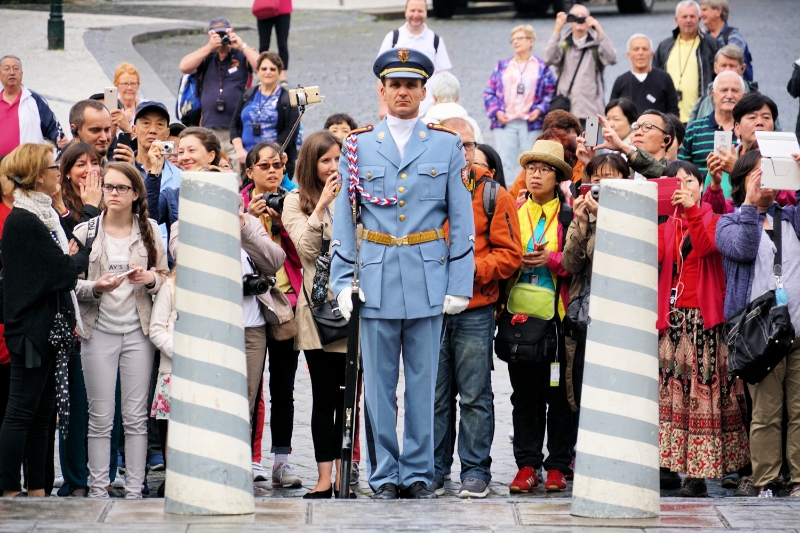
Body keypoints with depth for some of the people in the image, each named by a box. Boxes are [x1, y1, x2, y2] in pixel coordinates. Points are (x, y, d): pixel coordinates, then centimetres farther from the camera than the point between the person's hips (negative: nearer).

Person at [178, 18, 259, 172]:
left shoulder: (244, 55, 8)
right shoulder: (206, 57, 16)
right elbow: (184, 67, 0)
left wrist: (242, 46, -8)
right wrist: (209, 47, -5)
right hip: (210, 130, 3)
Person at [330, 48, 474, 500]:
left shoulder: (448, 145, 7)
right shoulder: (359, 147, 8)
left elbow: (462, 220, 5)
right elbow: (343, 220, 8)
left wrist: (460, 285, -2)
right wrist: (342, 281, -2)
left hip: (429, 282, 0)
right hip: (376, 281, 1)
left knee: (423, 381, 3)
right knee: (379, 382, 2)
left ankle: (419, 474, 11)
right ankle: (385, 475, 9)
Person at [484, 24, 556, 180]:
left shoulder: (542, 67, 7)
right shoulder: (502, 66, 14)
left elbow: (551, 93, 3)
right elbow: (489, 91, 12)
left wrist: (540, 110, -11)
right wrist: (496, 111, -3)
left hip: (531, 124, -2)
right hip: (505, 123, 2)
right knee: (506, 164, -5)